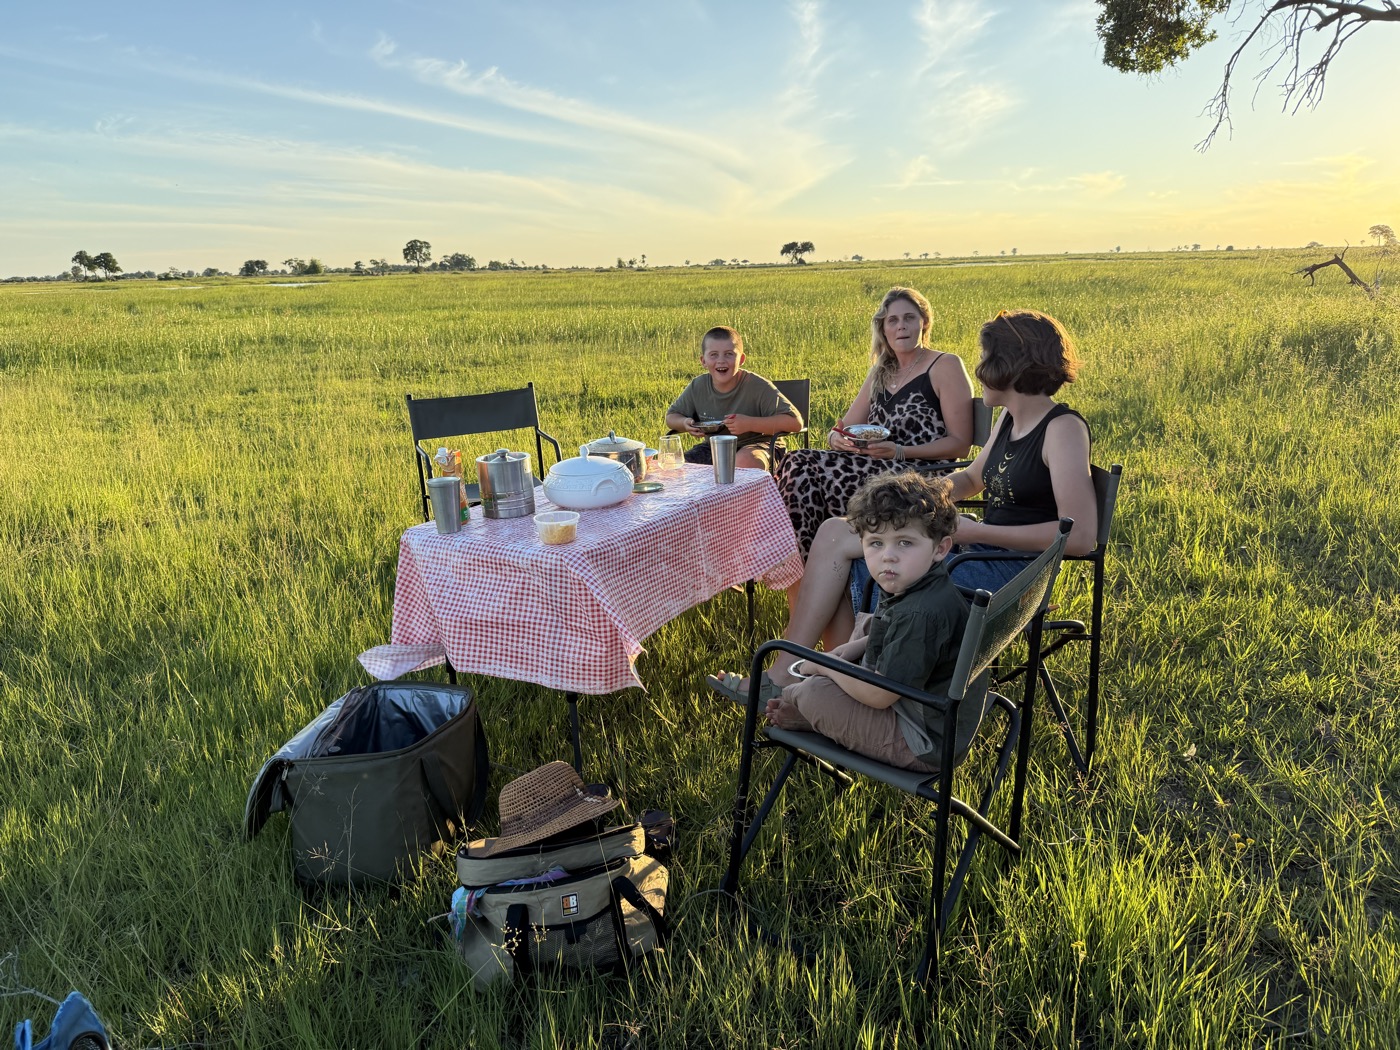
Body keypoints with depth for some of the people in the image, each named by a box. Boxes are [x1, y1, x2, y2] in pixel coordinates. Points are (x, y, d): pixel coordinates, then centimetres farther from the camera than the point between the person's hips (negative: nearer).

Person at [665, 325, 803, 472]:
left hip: (755, 445, -4)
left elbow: (795, 422, -23)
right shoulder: (698, 387, -5)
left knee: (743, 461, -39)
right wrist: (684, 423, -13)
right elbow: (671, 416, 13)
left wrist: (750, 424, -30)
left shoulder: (757, 386, -19)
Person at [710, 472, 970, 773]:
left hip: (923, 745, -11)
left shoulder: (922, 614, -34)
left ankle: (788, 700, 21)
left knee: (815, 692, -16)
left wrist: (826, 666, -13)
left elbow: (878, 695, -29)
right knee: (865, 622, 21)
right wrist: (858, 646, 3)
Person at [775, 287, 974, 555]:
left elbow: (960, 443, -5)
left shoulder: (946, 366, 2)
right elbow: (845, 428, 20)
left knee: (822, 470, -29)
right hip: (879, 468, 6)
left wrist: (899, 451, -17)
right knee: (799, 463, -21)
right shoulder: (880, 372, 22)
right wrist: (836, 437, -6)